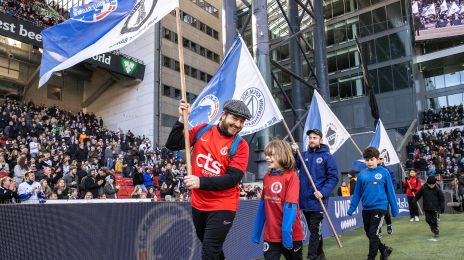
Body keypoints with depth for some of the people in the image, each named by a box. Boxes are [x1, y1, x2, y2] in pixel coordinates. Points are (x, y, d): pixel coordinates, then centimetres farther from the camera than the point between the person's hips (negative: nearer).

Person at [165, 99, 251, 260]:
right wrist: (182, 119, -15)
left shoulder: (240, 145, -12)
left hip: (223, 207, -4)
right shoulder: (202, 130, -4)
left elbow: (233, 178, -22)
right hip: (198, 204, 4)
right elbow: (172, 145, -4)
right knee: (208, 246, 24)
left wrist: (201, 182, -32)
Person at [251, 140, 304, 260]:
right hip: (270, 235, 4)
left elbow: (290, 206, -19)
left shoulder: (291, 176, -14)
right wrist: (257, 231, 9)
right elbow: (263, 204, 8)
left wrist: (287, 232, -23)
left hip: (290, 235, -4)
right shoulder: (267, 177, 3)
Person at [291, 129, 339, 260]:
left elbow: (333, 178, -9)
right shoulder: (304, 155, 9)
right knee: (313, 229, 17)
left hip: (317, 200, -5)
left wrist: (323, 192, -20)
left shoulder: (328, 156, -5)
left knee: (315, 230, -2)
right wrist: (294, 153, -12)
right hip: (304, 200, 5)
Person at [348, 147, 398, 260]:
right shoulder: (362, 174, 1)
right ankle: (384, 249, 39)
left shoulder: (384, 173, -5)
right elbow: (357, 193, 6)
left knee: (374, 234, -5)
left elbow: (390, 192, 0)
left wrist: (395, 209, 3)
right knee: (369, 234, 16)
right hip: (366, 209, 4)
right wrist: (351, 208, 3)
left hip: (379, 207, -4)